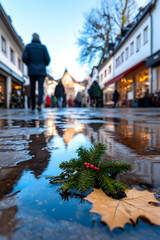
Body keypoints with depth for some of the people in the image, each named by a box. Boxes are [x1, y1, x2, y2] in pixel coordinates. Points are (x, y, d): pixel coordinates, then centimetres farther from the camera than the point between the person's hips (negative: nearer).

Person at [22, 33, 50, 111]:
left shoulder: (28, 46, 7)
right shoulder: (43, 47, 6)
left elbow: (24, 58, -4)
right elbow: (47, 59, -2)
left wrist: (29, 64, 15)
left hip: (32, 70, 1)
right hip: (41, 71, -1)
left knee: (32, 88, 12)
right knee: (40, 88, -5)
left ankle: (33, 105, 19)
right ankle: (39, 104, -24)